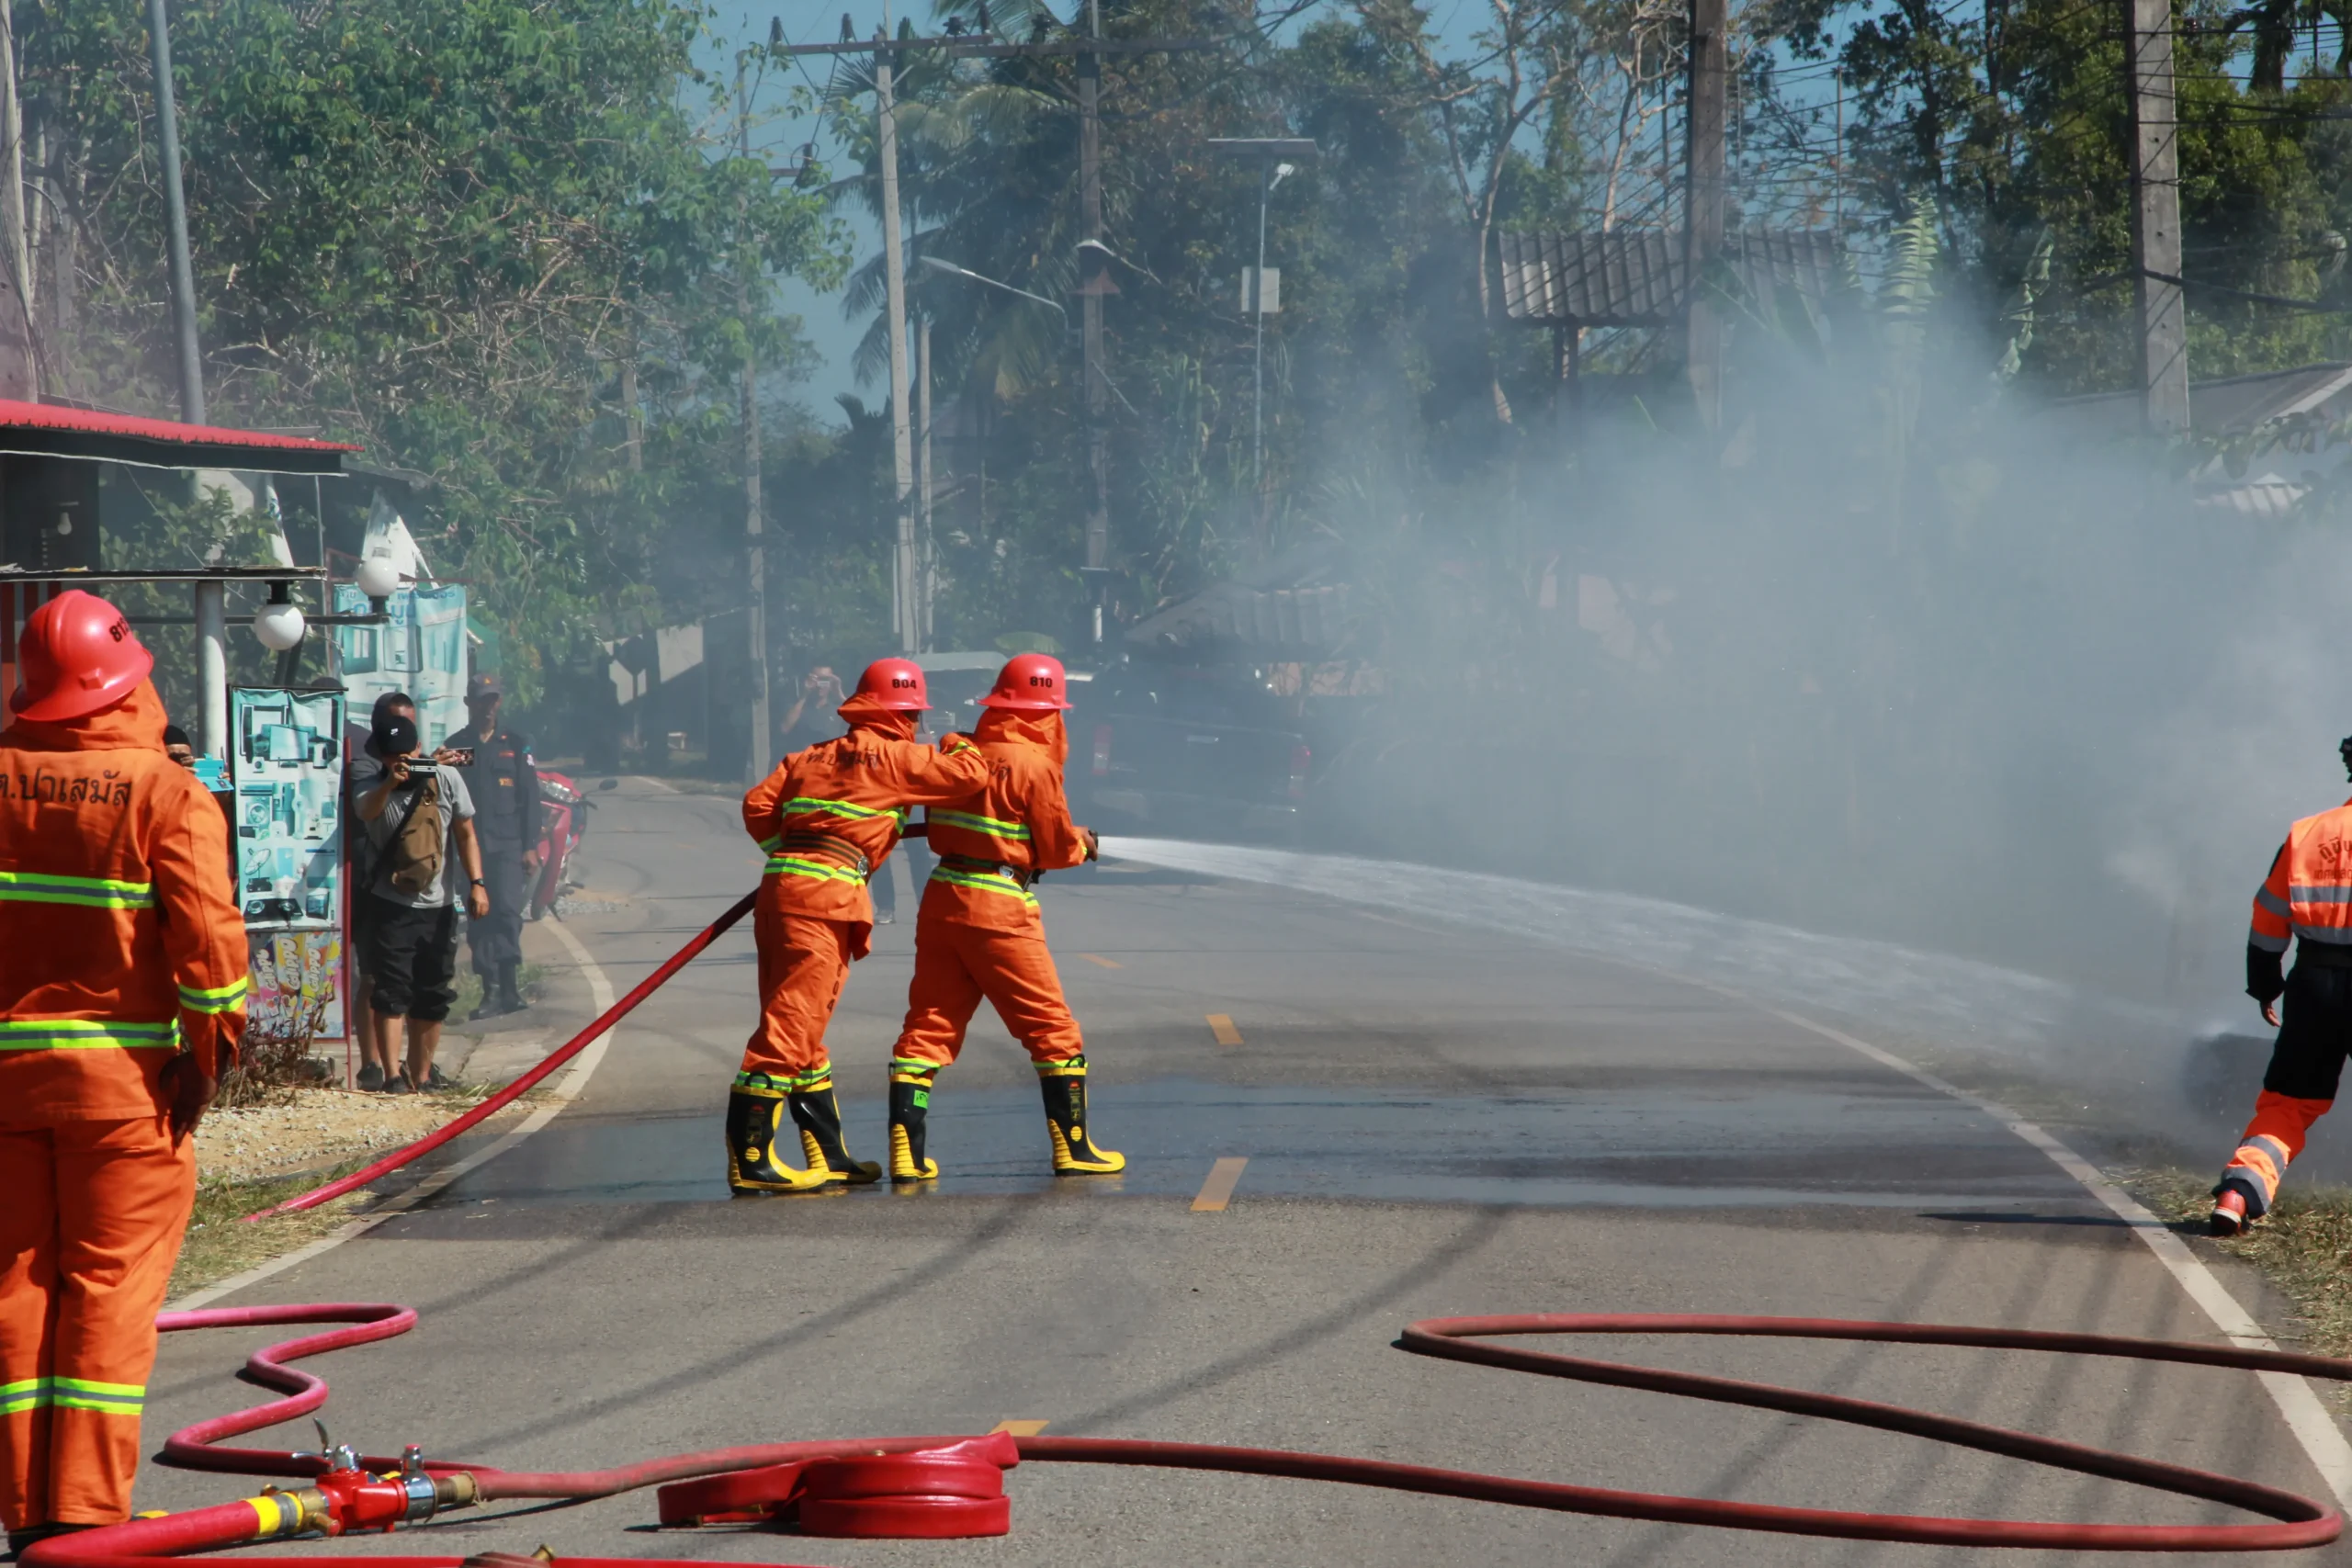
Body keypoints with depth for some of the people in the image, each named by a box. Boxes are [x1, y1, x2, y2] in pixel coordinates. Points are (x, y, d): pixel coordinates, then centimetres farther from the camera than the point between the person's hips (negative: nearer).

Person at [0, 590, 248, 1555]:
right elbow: (207, 930, -14)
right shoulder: (167, 791, -7)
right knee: (111, 1286, 2)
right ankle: (88, 1508, -4)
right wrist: (208, 1049, -6)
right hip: (121, 1070, -3)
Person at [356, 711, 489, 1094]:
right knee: (391, 993, -10)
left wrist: (476, 883, -7)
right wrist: (390, 783, -47)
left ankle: (421, 1072, 19)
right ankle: (393, 1073, -10)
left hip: (439, 907, 3)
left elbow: (465, 834, 5)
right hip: (392, 907, -3)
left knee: (433, 998, 9)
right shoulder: (376, 789, -3)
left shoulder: (446, 779, 2)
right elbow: (366, 811, -27)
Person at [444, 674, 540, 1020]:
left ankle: (509, 988, -17)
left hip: (507, 845, -1)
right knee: (479, 920, 1)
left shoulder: (516, 745, 10)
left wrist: (530, 847, 0)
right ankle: (491, 992, 4)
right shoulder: (454, 747, 10)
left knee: (507, 910, -15)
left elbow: (529, 798, 7)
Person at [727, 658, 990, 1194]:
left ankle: (828, 1158, 22)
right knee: (790, 1028, -9)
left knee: (800, 1030, 13)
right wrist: (957, 745, 19)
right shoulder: (891, 756, 1)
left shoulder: (813, 757, 21)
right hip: (824, 894, -9)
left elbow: (758, 805, 13)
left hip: (782, 886, 9)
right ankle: (748, 1160, -12)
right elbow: (968, 773, -1)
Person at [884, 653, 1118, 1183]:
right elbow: (1058, 847, -5)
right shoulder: (1034, 764, -10)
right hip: (999, 908, -6)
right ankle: (1072, 1148, 9)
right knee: (1053, 1029, 6)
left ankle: (905, 1151, 1)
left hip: (941, 896, 6)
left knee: (928, 1025, 8)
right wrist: (1084, 844, 18)